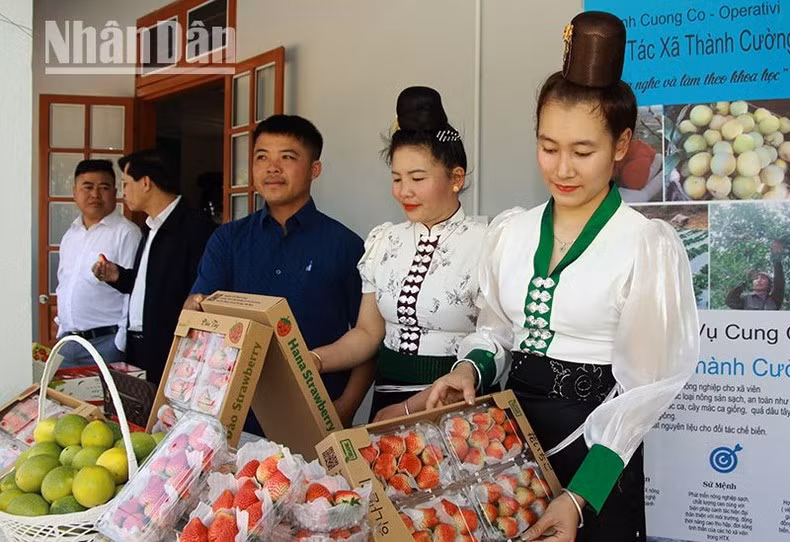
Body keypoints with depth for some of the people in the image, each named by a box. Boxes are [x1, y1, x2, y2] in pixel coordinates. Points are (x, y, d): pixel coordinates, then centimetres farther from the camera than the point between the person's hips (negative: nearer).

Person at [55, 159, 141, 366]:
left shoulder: (126, 233, -9)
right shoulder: (70, 234, 15)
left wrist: (122, 342, -15)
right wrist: (62, 330, 18)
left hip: (106, 342, -6)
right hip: (68, 342, 7)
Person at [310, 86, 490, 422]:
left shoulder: (484, 244, -10)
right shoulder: (382, 240, 7)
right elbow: (368, 332, 10)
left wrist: (413, 408, -13)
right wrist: (315, 359, -8)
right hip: (388, 392, 4)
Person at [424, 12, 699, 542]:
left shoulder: (648, 245, -13)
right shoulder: (509, 230, 3)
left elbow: (642, 388, -12)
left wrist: (580, 496, -19)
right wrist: (472, 368, -8)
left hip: (596, 452, -5)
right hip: (511, 430, 5)